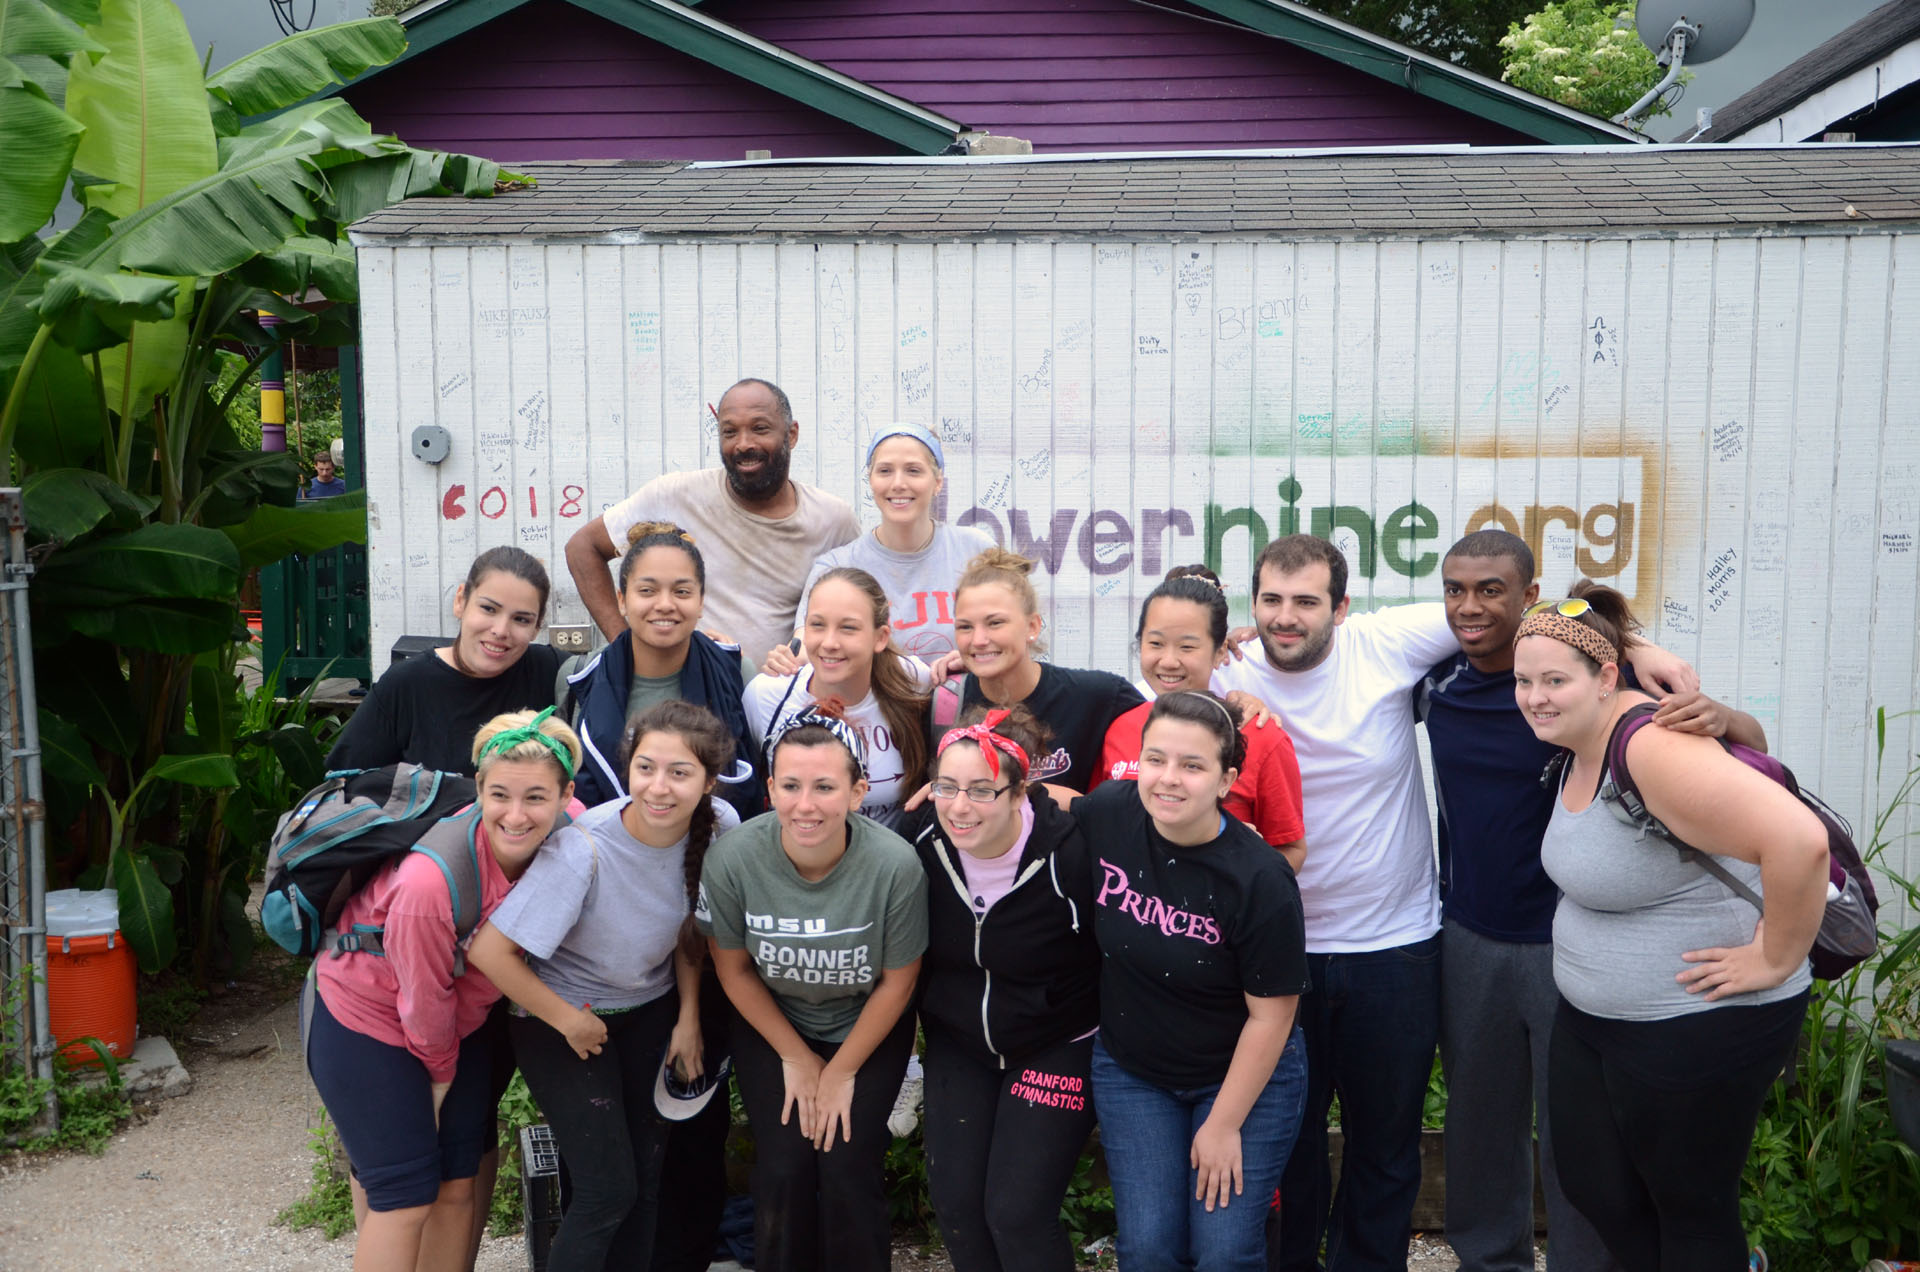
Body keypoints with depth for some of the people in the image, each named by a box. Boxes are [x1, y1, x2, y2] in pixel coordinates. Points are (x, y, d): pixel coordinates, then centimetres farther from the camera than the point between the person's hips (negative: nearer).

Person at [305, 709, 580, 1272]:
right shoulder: (430, 882, -36)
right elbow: (425, 1001, -19)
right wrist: (441, 1070, -2)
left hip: (460, 1022, 6)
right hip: (366, 1020, -5)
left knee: (458, 1185, 11)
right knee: (406, 1197, 0)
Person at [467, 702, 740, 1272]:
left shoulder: (720, 828, -17)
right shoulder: (584, 849, -32)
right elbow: (488, 951, -29)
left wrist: (689, 1016, 0)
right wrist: (570, 1022, -18)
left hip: (651, 1006, 5)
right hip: (565, 1015, -5)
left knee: (651, 1172, 8)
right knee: (609, 1189, -6)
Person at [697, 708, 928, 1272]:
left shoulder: (895, 865, -30)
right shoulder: (732, 859, -26)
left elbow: (897, 982, -13)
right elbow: (734, 969, -8)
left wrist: (842, 1073, -4)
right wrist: (798, 1060, -2)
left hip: (867, 1030, -1)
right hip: (770, 1023, 1)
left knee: (847, 1168, -9)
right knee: (783, 1168, -7)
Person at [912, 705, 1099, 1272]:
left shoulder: (1071, 853, -27)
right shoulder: (928, 850, -12)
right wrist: (935, 1022, 13)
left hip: (1058, 1048, -4)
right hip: (957, 1045, 5)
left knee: (1017, 1212, -9)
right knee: (955, 1201, 3)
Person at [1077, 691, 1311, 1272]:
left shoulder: (1260, 879, -25)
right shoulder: (1106, 814, -16)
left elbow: (1271, 1014, -17)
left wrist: (1224, 1124, -10)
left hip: (1247, 1073, -3)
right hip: (1130, 1068, 3)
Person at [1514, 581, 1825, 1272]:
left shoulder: (1651, 748, -28)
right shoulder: (1582, 742, 2)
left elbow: (1799, 838, -36)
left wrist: (1773, 959, -26)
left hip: (1698, 1026, -9)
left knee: (1689, 1211, 9)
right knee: (1591, 1187, 19)